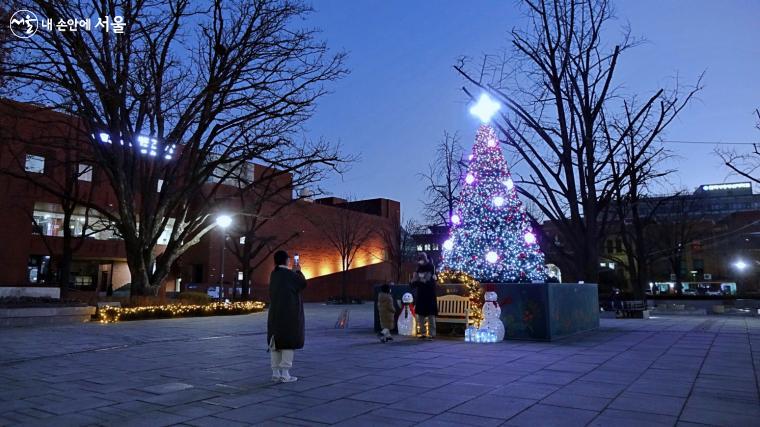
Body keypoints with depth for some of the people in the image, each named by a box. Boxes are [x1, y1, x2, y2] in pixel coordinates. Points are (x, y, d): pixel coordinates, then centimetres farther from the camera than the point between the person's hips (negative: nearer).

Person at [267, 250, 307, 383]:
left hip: (275, 312, 7)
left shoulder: (274, 274, 7)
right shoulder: (289, 274, -14)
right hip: (290, 312, -7)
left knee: (276, 341, 10)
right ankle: (285, 373, -5)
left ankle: (276, 373, 10)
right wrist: (299, 271, 10)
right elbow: (303, 284, -2)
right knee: (289, 341, -2)